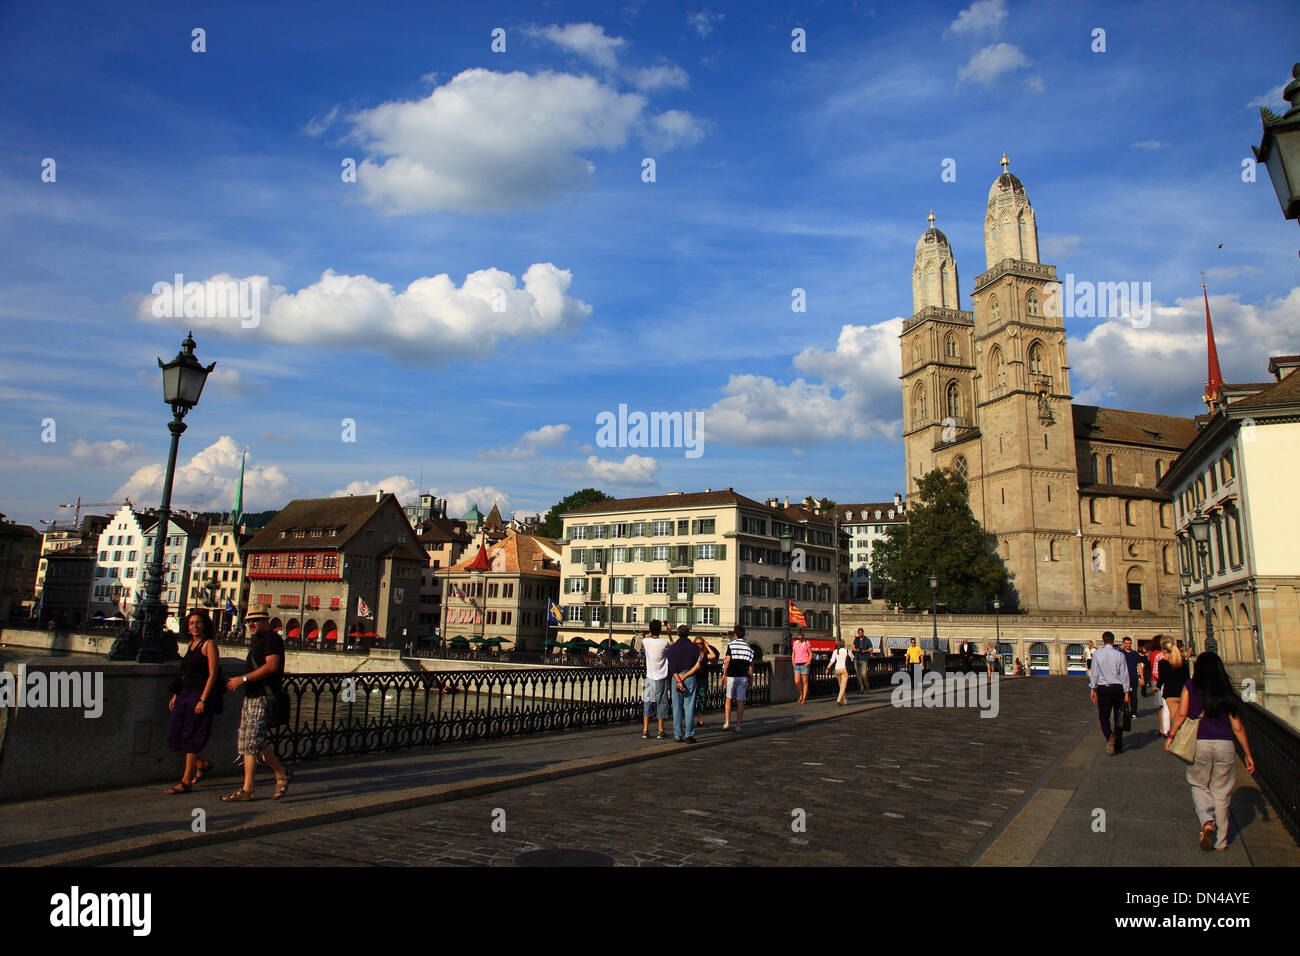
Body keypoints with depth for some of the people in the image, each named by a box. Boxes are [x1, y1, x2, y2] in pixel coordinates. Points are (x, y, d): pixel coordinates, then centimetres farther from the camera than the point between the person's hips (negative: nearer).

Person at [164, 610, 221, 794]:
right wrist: (176, 695, 16)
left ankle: (186, 782, 3)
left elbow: (212, 675, -14)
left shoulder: (209, 644, -9)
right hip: (185, 695, 8)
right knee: (175, 735, 6)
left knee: (191, 737, -4)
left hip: (201, 695, -8)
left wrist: (203, 700, -19)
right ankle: (202, 764, 25)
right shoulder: (191, 644, 14)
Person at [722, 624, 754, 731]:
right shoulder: (748, 647, 6)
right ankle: (738, 726, 2)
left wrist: (724, 674, -2)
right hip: (743, 677, 2)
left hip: (732, 676, -2)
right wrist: (750, 679, 13)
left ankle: (727, 722, 5)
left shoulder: (731, 645, -4)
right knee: (740, 701, 3)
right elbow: (751, 664, 6)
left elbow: (727, 660, -11)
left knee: (728, 699, 10)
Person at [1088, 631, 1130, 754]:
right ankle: (1118, 746, 14)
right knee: (1118, 718, 11)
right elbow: (1124, 675, -1)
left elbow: (1094, 672, -1)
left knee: (1104, 717, 6)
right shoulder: (1119, 655, -4)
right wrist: (1126, 692, 5)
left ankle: (1109, 736, -21)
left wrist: (1093, 689, 5)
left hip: (1103, 688, -1)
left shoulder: (1097, 654, -3)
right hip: (1118, 688, 1)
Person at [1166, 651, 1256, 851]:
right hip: (1225, 744, 1)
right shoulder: (1227, 692, 3)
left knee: (1198, 786, 16)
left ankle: (1207, 821, -9)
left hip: (1199, 743, -1)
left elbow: (1181, 714, -6)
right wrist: (1248, 754, 12)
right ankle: (1220, 840, 19)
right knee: (1221, 792, 13)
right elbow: (1237, 727, 4)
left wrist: (1170, 736, 5)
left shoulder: (1190, 686, 0)